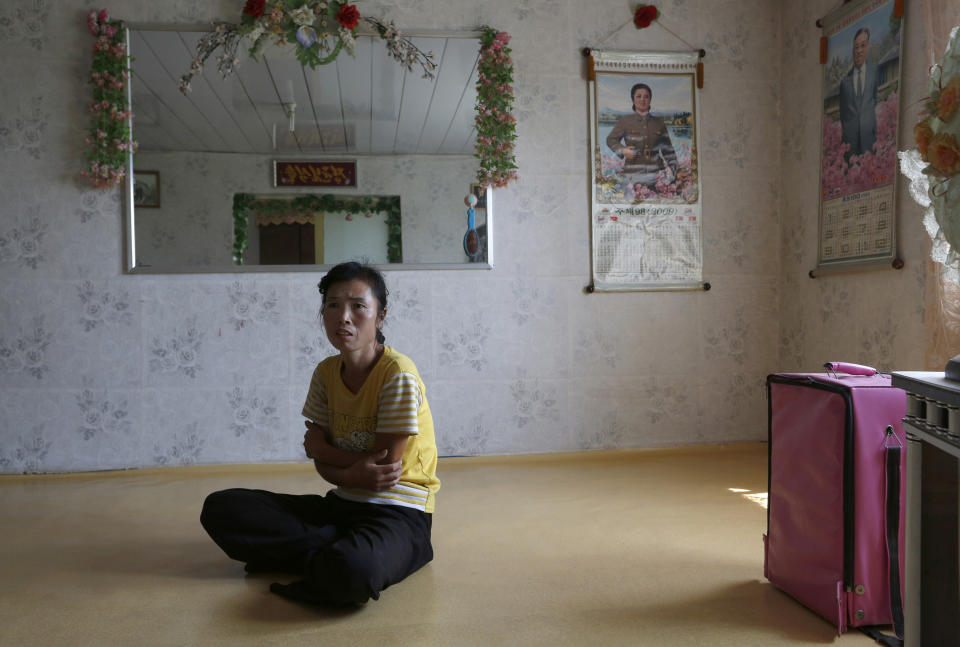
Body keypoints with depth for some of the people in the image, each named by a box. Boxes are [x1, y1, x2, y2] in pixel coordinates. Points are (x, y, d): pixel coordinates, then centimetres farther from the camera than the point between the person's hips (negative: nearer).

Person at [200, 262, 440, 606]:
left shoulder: (398, 374, -15)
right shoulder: (326, 372, 5)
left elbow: (385, 463, -13)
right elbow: (322, 463, 4)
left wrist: (321, 448, 0)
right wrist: (355, 476, -19)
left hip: (397, 511, -7)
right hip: (342, 503, 7)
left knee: (350, 572, -41)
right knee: (220, 508, -5)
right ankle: (340, 549, -11)